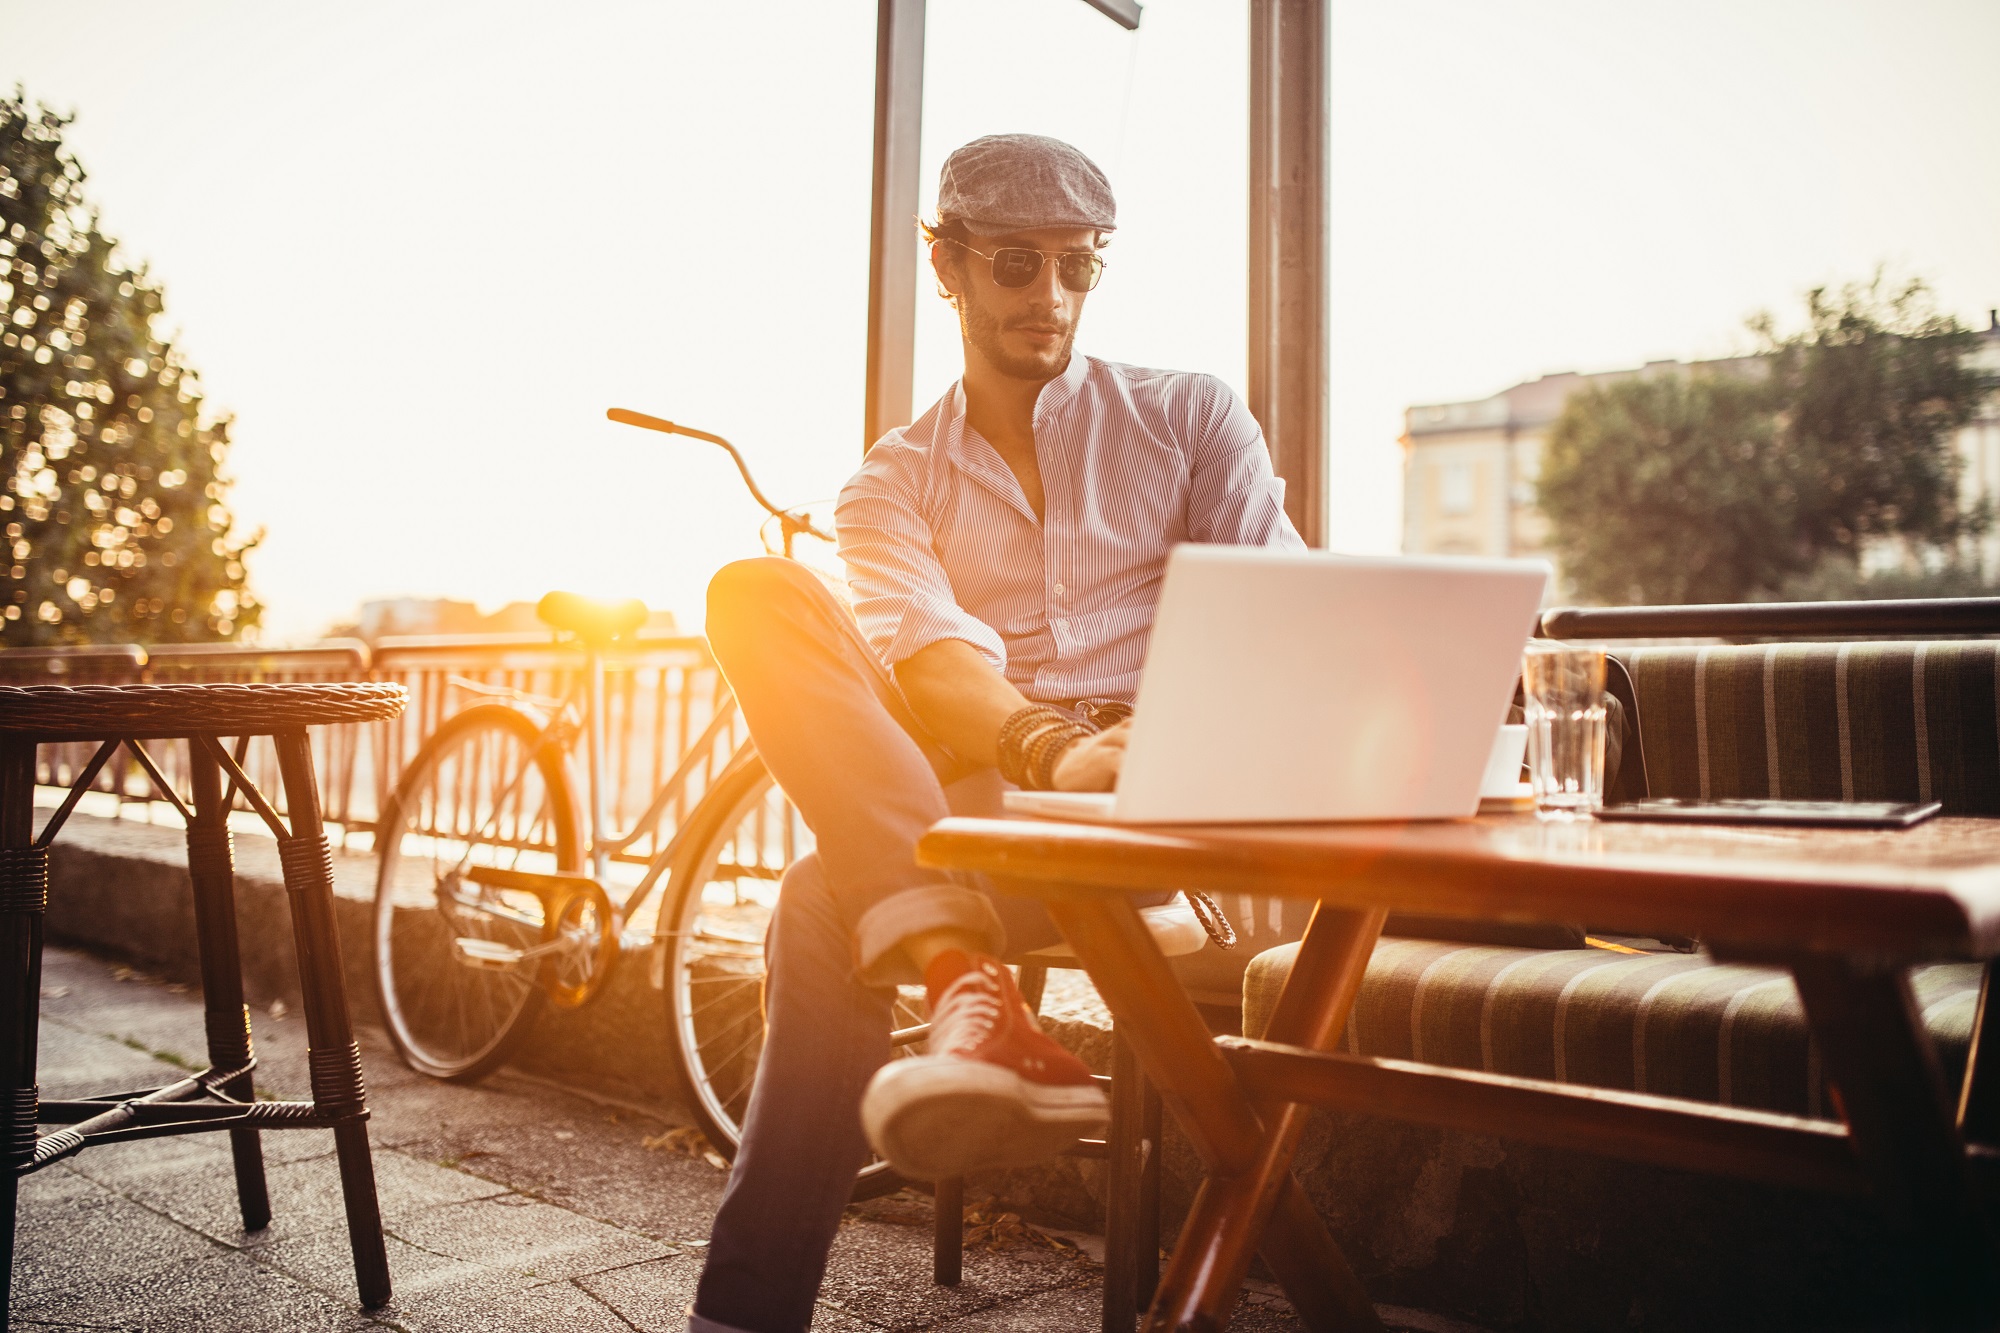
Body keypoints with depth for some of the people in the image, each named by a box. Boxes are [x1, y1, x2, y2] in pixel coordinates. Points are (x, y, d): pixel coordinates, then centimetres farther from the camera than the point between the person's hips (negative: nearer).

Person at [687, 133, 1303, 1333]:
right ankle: (971, 987, -40)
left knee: (829, 900, -30)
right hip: (979, 796, 2)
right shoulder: (896, 482, 15)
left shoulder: (1191, 415, 14)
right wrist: (1050, 747, -30)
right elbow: (926, 652, -7)